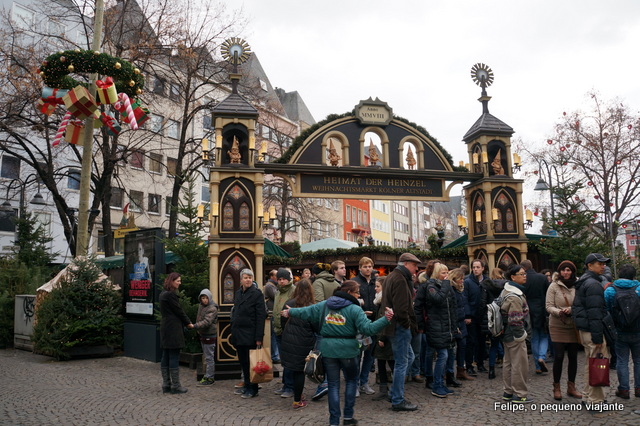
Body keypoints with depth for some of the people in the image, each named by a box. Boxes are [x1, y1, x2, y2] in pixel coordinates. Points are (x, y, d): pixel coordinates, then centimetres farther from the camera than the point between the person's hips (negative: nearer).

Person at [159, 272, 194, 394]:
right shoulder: (171, 294, -15)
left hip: (165, 328, 10)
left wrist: (185, 322, 11)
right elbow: (179, 311, -11)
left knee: (166, 357, 11)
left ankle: (166, 385, 17)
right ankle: (175, 386, 1)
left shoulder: (163, 294, 16)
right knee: (174, 357, -4)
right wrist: (188, 323, 3)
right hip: (173, 329, -10)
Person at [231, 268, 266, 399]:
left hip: (250, 335, -7)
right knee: (243, 362, 14)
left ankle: (253, 389, 12)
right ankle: (246, 386, 26)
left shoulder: (257, 294, -9)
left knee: (250, 362, 1)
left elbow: (261, 317, -13)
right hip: (238, 334, 7)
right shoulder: (237, 293, 12)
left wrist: (259, 338, -17)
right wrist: (233, 331, 12)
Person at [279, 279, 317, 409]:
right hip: (304, 344, -4)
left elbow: (282, 322, 7)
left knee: (293, 369, 16)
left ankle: (298, 394, 27)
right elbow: (317, 327, -10)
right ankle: (297, 401, 13)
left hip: (288, 343, 4)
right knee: (300, 370, 5)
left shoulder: (288, 304, -3)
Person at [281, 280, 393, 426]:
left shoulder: (324, 305, 3)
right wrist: (386, 319, -19)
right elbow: (368, 328, -18)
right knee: (351, 380, 19)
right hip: (347, 350, -3)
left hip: (328, 350, 3)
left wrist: (290, 312, 26)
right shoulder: (354, 309, -10)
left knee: (333, 385, 11)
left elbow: (305, 312, 10)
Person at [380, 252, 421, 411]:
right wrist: (407, 324, -13)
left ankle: (395, 394, 26)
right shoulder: (400, 279, -18)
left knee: (408, 357, 20)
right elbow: (401, 307, -25)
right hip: (400, 326, -11)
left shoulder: (392, 276, 15)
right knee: (401, 363, -1)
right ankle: (398, 401, 10)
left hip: (396, 325, 11)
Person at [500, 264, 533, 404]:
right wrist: (521, 335, -14)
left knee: (508, 363, 17)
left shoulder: (505, 291, 11)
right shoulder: (515, 296, -22)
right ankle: (519, 394, 10)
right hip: (515, 336, -11)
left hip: (507, 335, 11)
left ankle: (508, 392, 28)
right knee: (520, 364, 0)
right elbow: (515, 320, -26)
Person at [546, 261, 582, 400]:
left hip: (573, 326, 2)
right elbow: (549, 306, -5)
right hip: (558, 327, -2)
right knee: (559, 357, -1)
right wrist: (559, 312, -24)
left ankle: (571, 386, 25)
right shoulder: (554, 286, -3)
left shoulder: (577, 286, 0)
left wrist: (571, 310, -18)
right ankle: (556, 387, 13)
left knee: (573, 357, 10)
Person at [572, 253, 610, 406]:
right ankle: (595, 400, 2)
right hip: (592, 330, -10)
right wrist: (598, 337, -21)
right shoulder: (593, 284, -15)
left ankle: (587, 396, 26)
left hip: (583, 329, 10)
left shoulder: (582, 282, 17)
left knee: (590, 364, 17)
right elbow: (595, 312, -21)